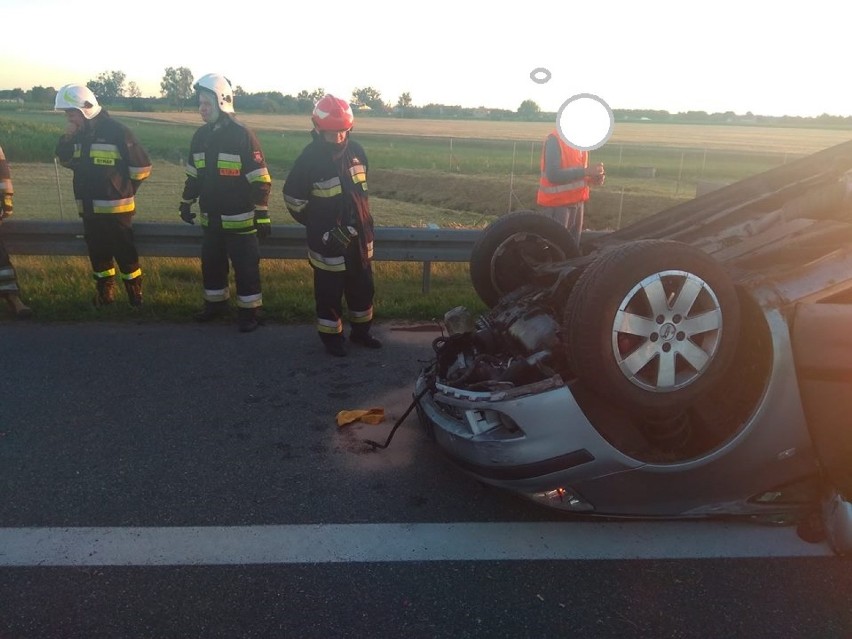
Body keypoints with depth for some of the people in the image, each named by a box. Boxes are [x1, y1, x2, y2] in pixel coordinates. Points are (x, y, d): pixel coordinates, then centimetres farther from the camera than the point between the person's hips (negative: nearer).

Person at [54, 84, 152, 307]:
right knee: (98, 254, 13)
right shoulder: (78, 133, 8)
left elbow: (142, 166, -10)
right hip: (89, 209, 6)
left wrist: (124, 191, 1)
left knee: (125, 255, -1)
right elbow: (65, 160, 17)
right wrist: (67, 137, -2)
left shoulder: (117, 132, -12)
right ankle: (104, 294, 26)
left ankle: (136, 297, 9)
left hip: (115, 209, -6)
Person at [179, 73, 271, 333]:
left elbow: (260, 180, -14)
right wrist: (186, 204, 20)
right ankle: (216, 303, 32)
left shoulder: (242, 135, -13)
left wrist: (262, 216, -16)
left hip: (239, 219, -7)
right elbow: (193, 176, 19)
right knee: (211, 263, 16)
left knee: (246, 267, 0)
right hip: (211, 219, 7)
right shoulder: (200, 136, 7)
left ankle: (249, 311, 12)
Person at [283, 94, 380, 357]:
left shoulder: (356, 150, 1)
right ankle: (331, 336, 24)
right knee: (330, 291, 6)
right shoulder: (309, 158, -15)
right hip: (329, 239, -5)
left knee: (363, 286, 16)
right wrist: (317, 226, 0)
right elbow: (293, 198, -6)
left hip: (360, 234, 6)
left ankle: (361, 330, 33)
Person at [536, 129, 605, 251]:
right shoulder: (555, 140, -14)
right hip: (558, 202, -8)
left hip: (577, 200, 8)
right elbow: (553, 174, -23)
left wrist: (592, 178, -3)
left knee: (574, 244, 14)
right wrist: (586, 172, -24)